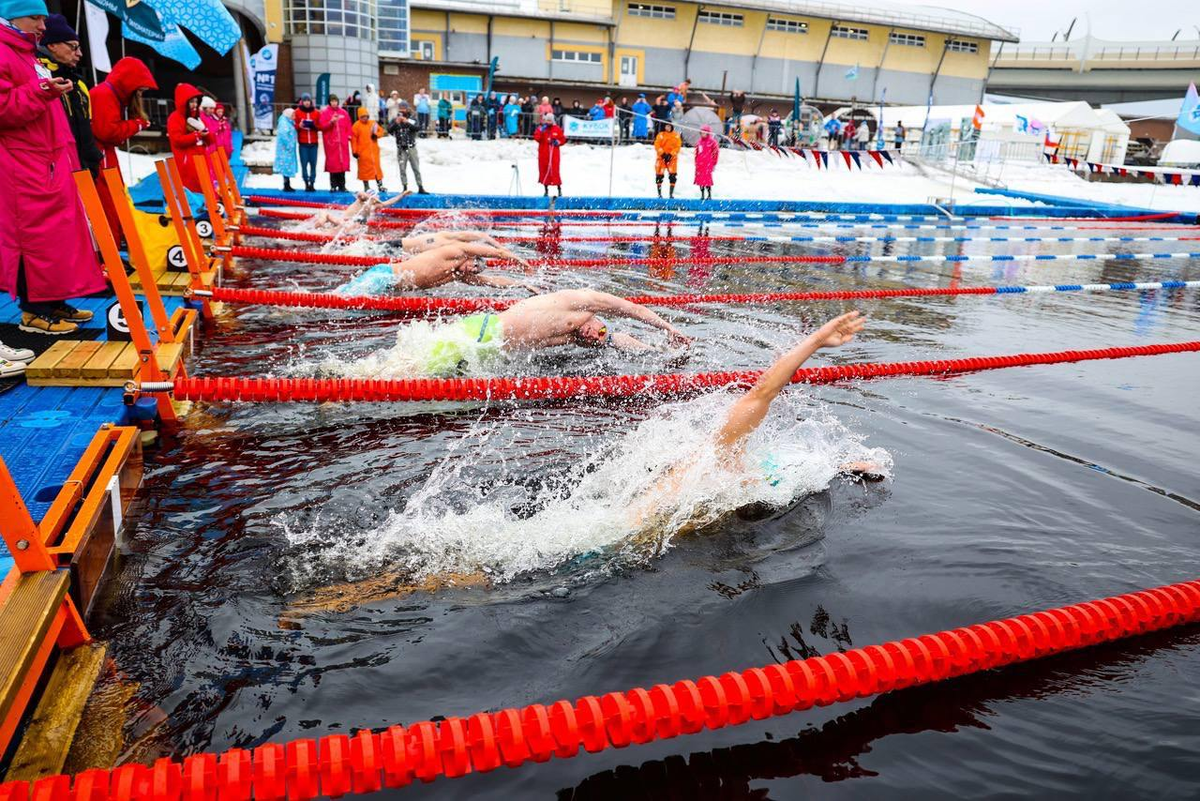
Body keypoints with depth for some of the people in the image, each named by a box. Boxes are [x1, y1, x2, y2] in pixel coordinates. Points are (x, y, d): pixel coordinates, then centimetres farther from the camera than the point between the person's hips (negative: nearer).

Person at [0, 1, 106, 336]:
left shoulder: (31, 57, 23)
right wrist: (41, 92, -25)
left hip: (50, 162, 10)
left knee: (61, 232, 9)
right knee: (35, 233, -8)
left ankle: (54, 302, 15)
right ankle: (33, 310, -2)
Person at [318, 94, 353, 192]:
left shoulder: (344, 112, 11)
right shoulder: (325, 113, 3)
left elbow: (349, 125, 14)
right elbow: (321, 126, -3)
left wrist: (348, 135, 1)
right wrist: (331, 122, -16)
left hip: (342, 142, 2)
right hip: (331, 142, -2)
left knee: (343, 162, 2)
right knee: (332, 163, -4)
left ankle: (342, 186, 8)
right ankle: (333, 186, 2)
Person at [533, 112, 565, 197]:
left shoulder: (557, 129, 5)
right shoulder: (541, 128, 4)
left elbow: (563, 139, 10)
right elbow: (536, 138, -9)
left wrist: (558, 142, -8)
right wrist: (541, 130, -19)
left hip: (554, 154, -2)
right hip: (543, 154, 2)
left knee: (555, 170, -8)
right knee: (544, 170, 5)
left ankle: (559, 188, 3)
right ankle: (546, 190, 16)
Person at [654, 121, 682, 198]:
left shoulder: (676, 136, 6)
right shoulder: (660, 135, 4)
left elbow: (678, 147, 0)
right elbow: (657, 146, -3)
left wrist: (670, 154, -13)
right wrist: (663, 153, -16)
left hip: (672, 158, 1)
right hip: (661, 157, -1)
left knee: (673, 176, -6)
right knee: (659, 175, -2)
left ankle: (671, 194, 0)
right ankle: (659, 194, 7)